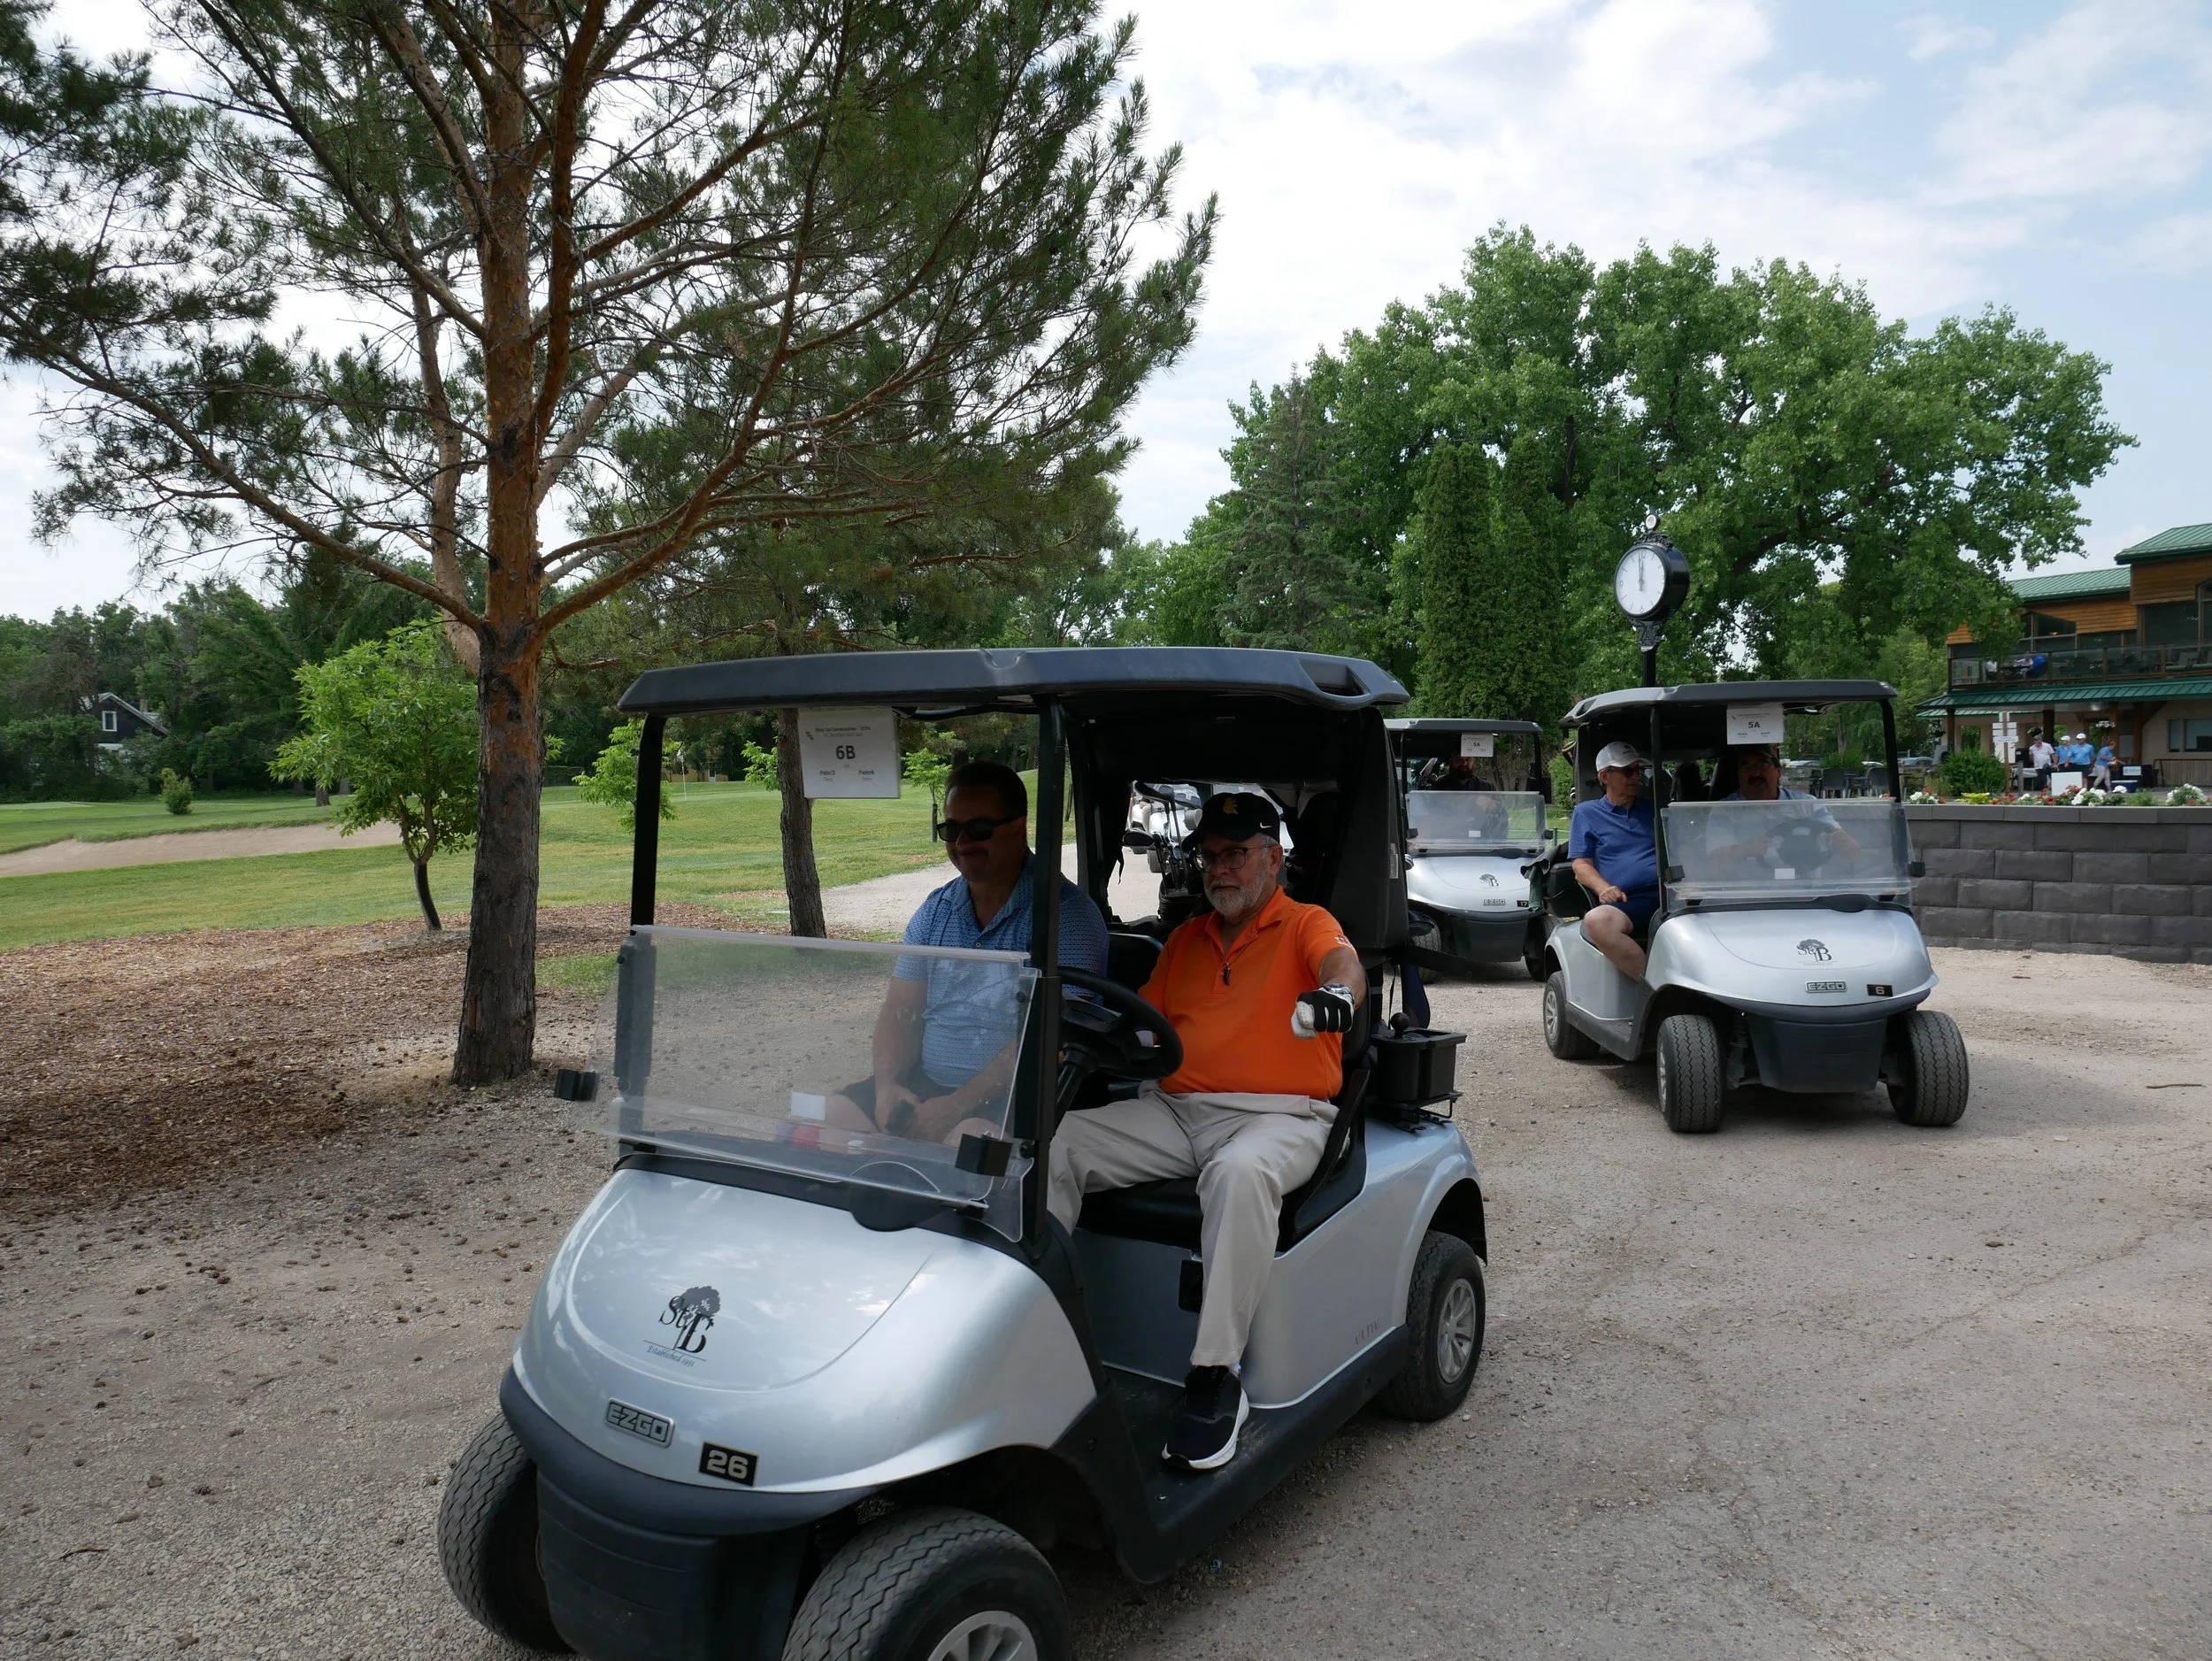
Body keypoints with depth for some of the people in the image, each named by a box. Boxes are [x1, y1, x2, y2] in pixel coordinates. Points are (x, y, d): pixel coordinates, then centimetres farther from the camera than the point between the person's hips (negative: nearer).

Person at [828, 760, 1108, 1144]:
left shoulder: (1066, 912, -9)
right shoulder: (936, 910, 13)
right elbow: (900, 1012, 12)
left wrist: (957, 1105, -20)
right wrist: (887, 1085, -9)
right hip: (926, 1083, 6)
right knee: (841, 1109, -15)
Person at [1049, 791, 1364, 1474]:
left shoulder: (1305, 925, 6)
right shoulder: (1186, 938, 23)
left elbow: (1343, 963, -17)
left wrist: (1336, 991, -43)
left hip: (1280, 1116, -5)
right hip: (1176, 1108, 6)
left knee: (1240, 1174, -39)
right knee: (1053, 1143, -15)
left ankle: (1216, 1375, -30)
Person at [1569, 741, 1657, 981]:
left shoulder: (1653, 809, 29)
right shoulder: (1586, 812, 20)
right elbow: (1581, 865, 11)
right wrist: (1603, 888, -11)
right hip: (1627, 901, -3)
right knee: (1597, 920, -38)